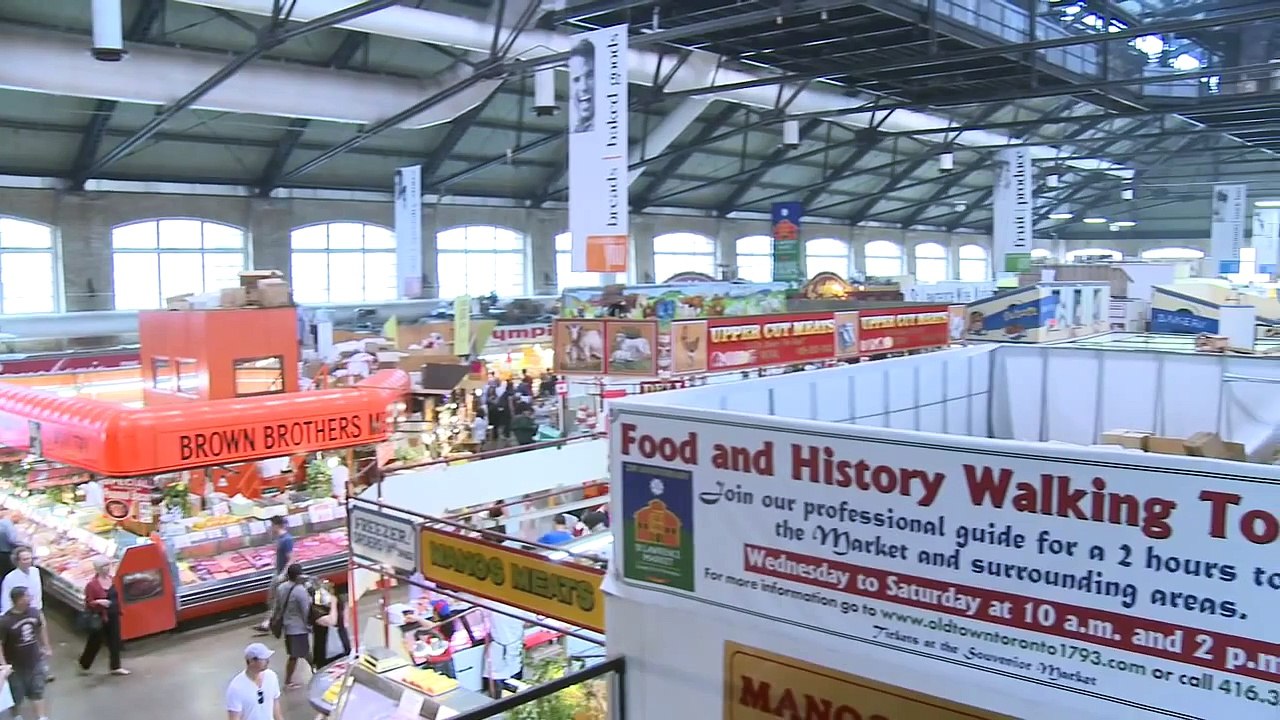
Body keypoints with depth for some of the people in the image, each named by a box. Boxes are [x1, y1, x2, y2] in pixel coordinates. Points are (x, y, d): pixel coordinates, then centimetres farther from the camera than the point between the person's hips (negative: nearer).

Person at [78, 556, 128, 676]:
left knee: (115, 641, 6)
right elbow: (88, 603, -15)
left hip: (113, 616, 6)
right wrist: (99, 602, -33)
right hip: (99, 618, -6)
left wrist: (118, 609, 15)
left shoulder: (111, 579, 3)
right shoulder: (92, 584, -18)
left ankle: (115, 667, 12)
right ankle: (84, 664, 32)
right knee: (95, 642, 9)